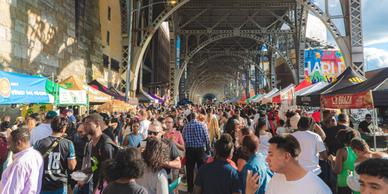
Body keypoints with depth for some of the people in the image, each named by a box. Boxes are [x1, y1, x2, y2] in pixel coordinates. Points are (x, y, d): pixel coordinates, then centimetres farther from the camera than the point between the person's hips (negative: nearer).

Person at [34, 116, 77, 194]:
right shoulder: (68, 144, -12)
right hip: (60, 186, -1)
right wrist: (75, 160, 8)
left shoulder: (39, 143, -9)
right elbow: (71, 166, -12)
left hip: (43, 185, 1)